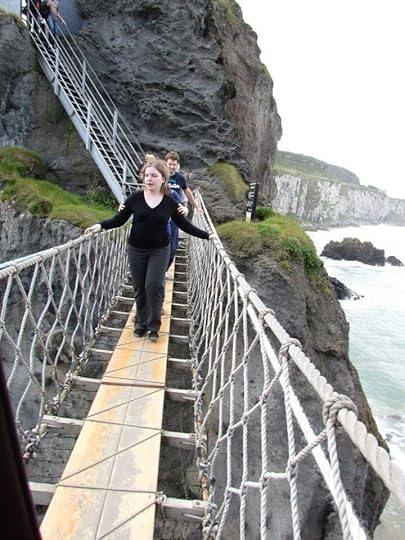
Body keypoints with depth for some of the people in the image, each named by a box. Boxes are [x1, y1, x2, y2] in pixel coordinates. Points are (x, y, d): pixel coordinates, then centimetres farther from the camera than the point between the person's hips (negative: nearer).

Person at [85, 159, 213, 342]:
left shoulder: (170, 203, -4)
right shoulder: (135, 198, -5)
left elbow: (184, 225, 4)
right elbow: (119, 219, 1)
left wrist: (206, 235, 2)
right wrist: (101, 225, -13)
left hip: (159, 251, -1)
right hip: (136, 250, 1)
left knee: (154, 285, -10)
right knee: (140, 288, 7)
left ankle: (153, 325, 8)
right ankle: (141, 322, 26)